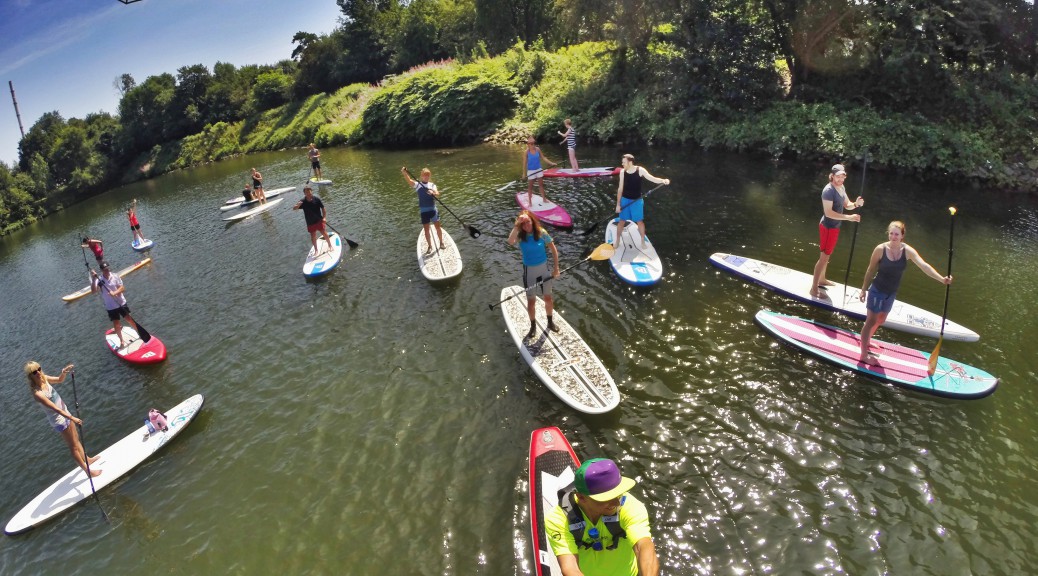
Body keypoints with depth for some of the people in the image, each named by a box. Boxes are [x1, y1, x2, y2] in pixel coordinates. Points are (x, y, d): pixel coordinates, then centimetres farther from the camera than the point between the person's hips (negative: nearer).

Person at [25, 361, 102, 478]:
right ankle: (87, 470, 20)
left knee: (76, 439, 26)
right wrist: (72, 418, -38)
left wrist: (64, 373, -11)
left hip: (65, 412, 8)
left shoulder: (43, 378, -9)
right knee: (74, 446, 7)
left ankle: (86, 459, 46)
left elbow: (59, 380, 11)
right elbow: (55, 409, -33)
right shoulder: (37, 393, -31)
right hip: (59, 420, -8)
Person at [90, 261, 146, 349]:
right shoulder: (99, 280, -9)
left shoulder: (115, 276, -9)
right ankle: (122, 341, 21)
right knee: (116, 325, 5)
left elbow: (123, 288, -12)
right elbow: (93, 291, -23)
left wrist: (114, 293, -29)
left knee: (129, 319, 6)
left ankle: (139, 333, 25)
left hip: (121, 303, 0)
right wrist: (93, 280, -34)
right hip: (110, 306, 0)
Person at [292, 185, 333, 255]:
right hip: (310, 222, 2)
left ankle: (330, 245, 22)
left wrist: (324, 217, -15)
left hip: (319, 220, -2)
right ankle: (316, 250, 25)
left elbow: (323, 208, -4)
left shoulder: (317, 199, -11)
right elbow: (294, 208, -11)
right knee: (313, 236, 10)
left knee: (324, 233, 1)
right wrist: (298, 205, -34)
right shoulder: (303, 202, -7)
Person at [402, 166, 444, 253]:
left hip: (433, 209, 1)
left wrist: (433, 193, -36)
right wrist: (404, 172, -40)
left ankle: (441, 243, 27)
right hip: (423, 210, -1)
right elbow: (409, 180, -21)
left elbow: (437, 194, -12)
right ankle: (430, 246, 19)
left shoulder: (432, 185, 5)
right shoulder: (418, 184, -1)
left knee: (438, 227, 8)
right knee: (426, 229, 6)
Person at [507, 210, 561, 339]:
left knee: (548, 298, 14)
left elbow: (554, 250, -4)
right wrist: (516, 226, -38)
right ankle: (533, 326, 31)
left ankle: (550, 323, 39)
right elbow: (510, 242, -40)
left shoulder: (541, 233, -13)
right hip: (529, 271, -1)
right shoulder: (520, 236, -15)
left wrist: (556, 268, -7)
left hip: (543, 269, 1)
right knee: (531, 301, 10)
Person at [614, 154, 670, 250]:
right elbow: (620, 188, -2)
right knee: (622, 221, 9)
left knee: (640, 221, 9)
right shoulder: (622, 172, -8)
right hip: (625, 200, 1)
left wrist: (663, 180, -40)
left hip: (637, 200, -1)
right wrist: (618, 204, -2)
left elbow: (652, 179, -20)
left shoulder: (640, 170, -14)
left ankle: (643, 241, 25)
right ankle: (617, 241, 25)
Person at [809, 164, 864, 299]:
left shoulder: (841, 187, 6)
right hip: (828, 227, -9)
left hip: (834, 226, 9)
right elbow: (828, 212, -29)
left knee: (827, 255, 22)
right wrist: (849, 217, -33)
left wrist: (856, 204, -9)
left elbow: (847, 205, 13)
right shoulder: (828, 190, -23)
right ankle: (814, 289, 0)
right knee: (824, 257, -6)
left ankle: (821, 279, 40)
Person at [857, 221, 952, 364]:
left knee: (880, 320, 22)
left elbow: (924, 265, -20)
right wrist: (863, 289, -3)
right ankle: (864, 354, 9)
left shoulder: (907, 251, -9)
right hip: (877, 291, -5)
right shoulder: (880, 249, -16)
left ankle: (866, 341, 45)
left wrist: (941, 279, -34)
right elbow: (871, 270, -7)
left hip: (891, 293, 5)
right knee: (871, 321, 0)